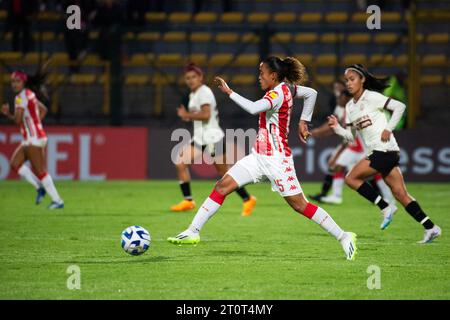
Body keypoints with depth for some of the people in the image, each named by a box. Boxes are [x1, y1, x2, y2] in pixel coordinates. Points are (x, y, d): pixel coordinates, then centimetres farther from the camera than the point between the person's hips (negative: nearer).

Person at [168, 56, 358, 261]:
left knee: (300, 205, -3)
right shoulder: (286, 88, 7)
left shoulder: (278, 93, -18)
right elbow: (311, 93, 22)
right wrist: (303, 121, 23)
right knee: (222, 186, -1)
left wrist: (229, 92, -28)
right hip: (259, 157, 9)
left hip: (277, 159, -9)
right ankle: (193, 232, -1)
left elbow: (253, 108, -35)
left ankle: (343, 237, 7)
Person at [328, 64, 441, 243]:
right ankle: (430, 228, 2)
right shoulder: (349, 107, 16)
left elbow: (399, 106, -10)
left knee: (351, 178, -10)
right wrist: (337, 127, 0)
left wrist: (388, 129, -14)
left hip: (385, 149, -8)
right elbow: (350, 136, 16)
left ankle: (386, 208, -6)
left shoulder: (372, 97, -6)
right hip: (375, 152, 8)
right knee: (401, 194, 3)